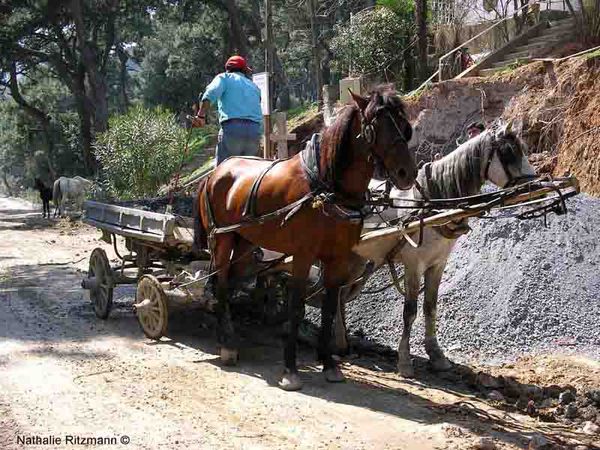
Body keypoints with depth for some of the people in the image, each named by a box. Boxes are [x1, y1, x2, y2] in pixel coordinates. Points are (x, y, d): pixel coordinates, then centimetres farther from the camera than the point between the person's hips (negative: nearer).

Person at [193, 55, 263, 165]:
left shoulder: (225, 78, 14)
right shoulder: (254, 86, 29)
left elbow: (212, 92, -7)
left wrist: (201, 115, -13)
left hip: (232, 127, -4)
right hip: (255, 131, 4)